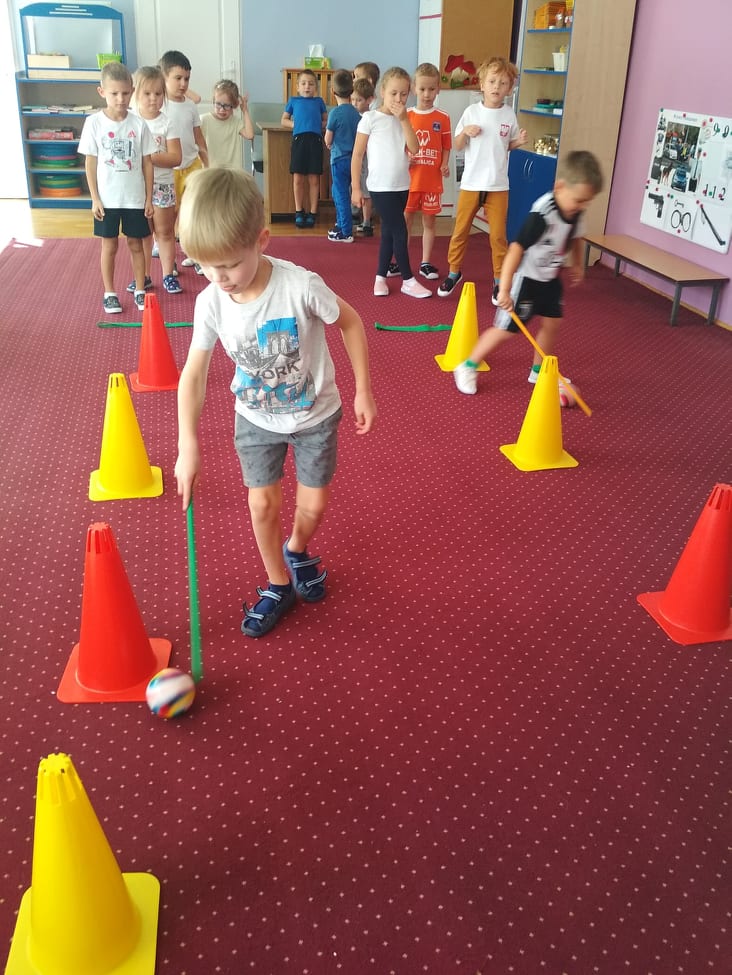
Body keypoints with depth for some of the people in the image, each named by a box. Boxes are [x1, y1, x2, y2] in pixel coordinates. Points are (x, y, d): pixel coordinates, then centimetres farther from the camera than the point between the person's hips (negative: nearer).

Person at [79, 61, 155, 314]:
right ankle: (109, 293, 21)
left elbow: (147, 163, 1)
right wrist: (94, 198, -6)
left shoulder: (139, 124, -4)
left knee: (135, 244, 12)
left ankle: (139, 290, 25)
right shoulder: (94, 123, -6)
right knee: (109, 246, 10)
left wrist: (149, 198, 1)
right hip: (107, 198, -1)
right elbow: (90, 162, -2)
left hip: (135, 198, 1)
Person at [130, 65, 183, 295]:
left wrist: (149, 157, -21)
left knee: (164, 232, 7)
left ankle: (168, 275, 15)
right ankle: (144, 276, 21)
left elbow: (176, 158, -13)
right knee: (142, 234, 11)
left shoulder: (167, 123, -5)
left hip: (162, 185, -2)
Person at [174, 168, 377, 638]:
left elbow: (351, 323, -13)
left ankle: (296, 550, 41)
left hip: (314, 414, -2)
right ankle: (278, 586, 28)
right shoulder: (211, 303, -20)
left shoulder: (301, 286, -31)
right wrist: (189, 447, -18)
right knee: (263, 503, 5)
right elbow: (194, 374, -12)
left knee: (314, 504, 6)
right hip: (256, 419, 2)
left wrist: (363, 391, -9)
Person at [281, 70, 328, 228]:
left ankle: (312, 213, 8)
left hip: (315, 140, 0)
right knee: (298, 179, 0)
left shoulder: (319, 101, 15)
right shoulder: (293, 101, 14)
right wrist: (294, 124, 0)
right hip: (299, 139, 0)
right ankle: (299, 212, 10)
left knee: (314, 179, 1)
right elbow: (284, 120, 18)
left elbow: (326, 120, 20)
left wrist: (320, 125, 0)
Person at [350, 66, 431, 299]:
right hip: (381, 187, -5)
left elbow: (414, 149, -5)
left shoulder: (403, 119, 9)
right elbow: (357, 155, -5)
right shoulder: (370, 118, -6)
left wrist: (404, 119, -10)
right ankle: (408, 280, 4)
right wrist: (355, 188, -8)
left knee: (389, 233, 11)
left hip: (402, 186, 6)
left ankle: (380, 277, 22)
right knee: (399, 232, -6)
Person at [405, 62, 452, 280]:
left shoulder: (443, 118, 2)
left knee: (429, 221, 7)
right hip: (409, 178, 0)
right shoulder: (406, 115, 1)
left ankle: (426, 263, 16)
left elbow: (446, 147, 6)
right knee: (405, 221, 7)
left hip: (432, 180, 0)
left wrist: (445, 165, -11)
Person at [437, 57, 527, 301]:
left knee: (498, 235, 2)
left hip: (498, 186, 0)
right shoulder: (472, 112, -2)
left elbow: (508, 145, 13)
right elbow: (457, 146, 2)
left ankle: (499, 280, 13)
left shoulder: (509, 115, 1)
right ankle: (454, 272, 26)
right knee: (460, 230, 8)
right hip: (471, 183, 0)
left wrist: (519, 141, -7)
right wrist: (465, 132, -17)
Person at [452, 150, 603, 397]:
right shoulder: (542, 215, -33)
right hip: (525, 279, -8)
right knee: (506, 329, -2)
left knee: (552, 323, 12)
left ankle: (539, 371, 31)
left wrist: (578, 264, 20)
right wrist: (504, 289, -38)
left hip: (550, 279, 8)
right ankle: (468, 367, 13)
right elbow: (516, 249, -35)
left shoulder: (575, 212, -8)